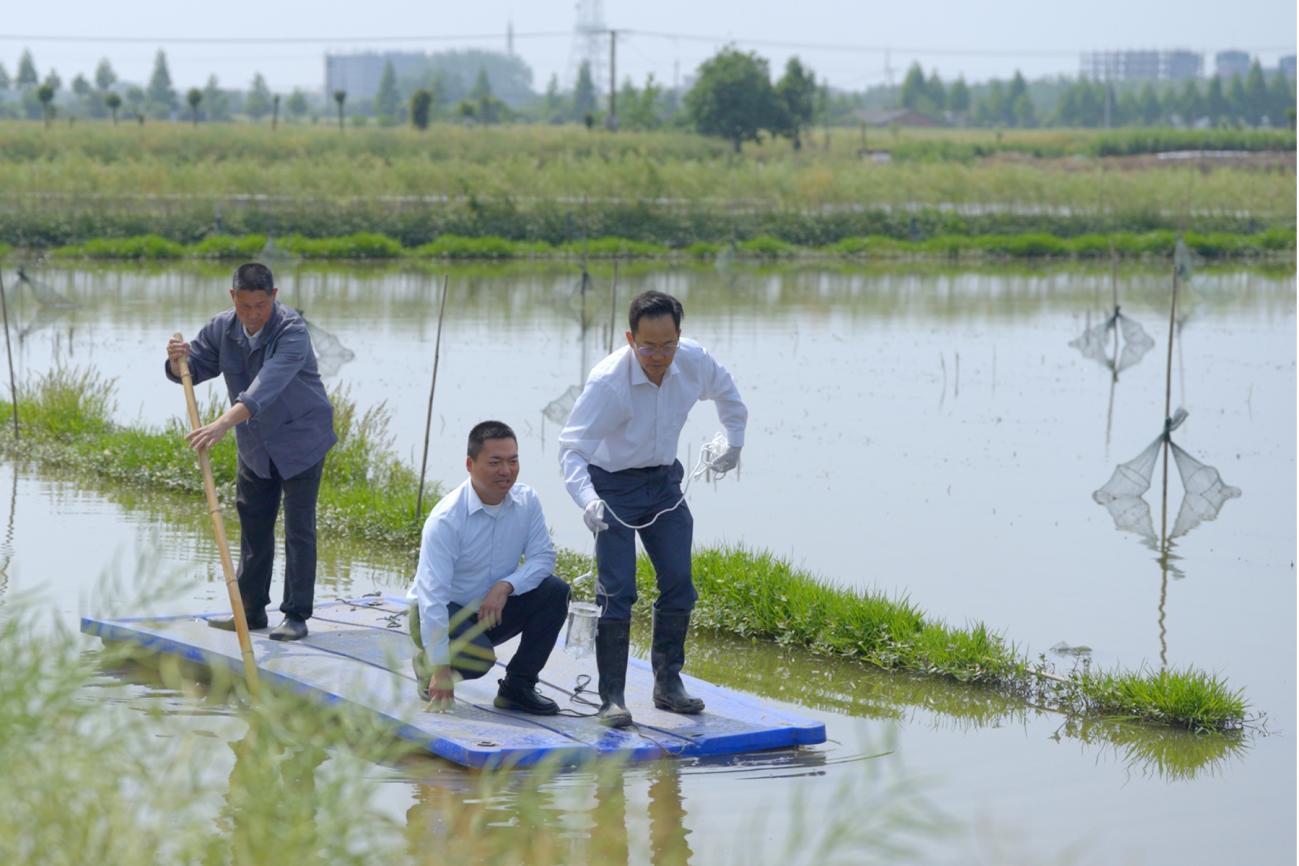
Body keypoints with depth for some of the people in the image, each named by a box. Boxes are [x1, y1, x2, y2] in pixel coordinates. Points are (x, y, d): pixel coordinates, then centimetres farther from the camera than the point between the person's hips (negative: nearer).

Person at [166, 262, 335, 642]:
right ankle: (251, 609, 20)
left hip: (300, 439, -6)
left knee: (299, 527, -5)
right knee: (253, 524, 11)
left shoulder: (292, 331, -27)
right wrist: (179, 360, -24)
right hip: (255, 443, 6)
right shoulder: (222, 328, -6)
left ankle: (297, 615, -1)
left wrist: (224, 423, -52)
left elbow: (266, 387, -40)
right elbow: (192, 370, 2)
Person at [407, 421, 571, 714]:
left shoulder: (526, 501, -8)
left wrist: (506, 586, -27)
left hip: (493, 609, 6)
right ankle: (424, 663, 3)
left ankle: (517, 687, -5)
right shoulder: (446, 519, -26)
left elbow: (543, 557, -6)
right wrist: (439, 668, -33)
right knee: (477, 657, -34)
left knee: (555, 591, -16)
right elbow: (433, 593, -29)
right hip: (443, 612, -6)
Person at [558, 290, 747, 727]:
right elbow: (572, 447, -30)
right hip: (614, 486, -5)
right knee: (617, 591, -11)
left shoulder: (694, 361, -13)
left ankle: (668, 683, 19)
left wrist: (735, 442, 20)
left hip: (664, 481, 5)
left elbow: (725, 391, 12)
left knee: (679, 584, 5)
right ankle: (611, 697, -4)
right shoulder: (607, 382, -29)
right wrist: (587, 500, -45)